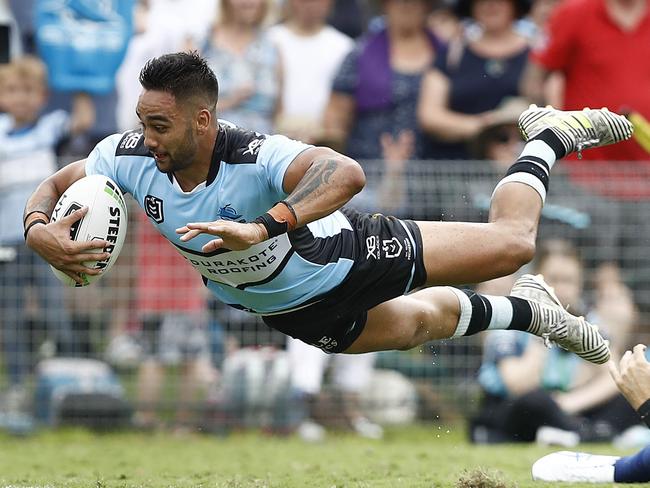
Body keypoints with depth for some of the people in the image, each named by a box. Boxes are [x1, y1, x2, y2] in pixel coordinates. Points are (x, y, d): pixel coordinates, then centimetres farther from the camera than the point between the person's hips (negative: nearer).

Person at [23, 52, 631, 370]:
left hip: (341, 254, -5)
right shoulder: (130, 158, -26)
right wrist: (38, 229, -34)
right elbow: (53, 185, -10)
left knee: (511, 243, 1)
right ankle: (523, 312, 55)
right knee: (421, 320, 27)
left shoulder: (253, 157, -44)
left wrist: (264, 227, -68)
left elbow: (347, 173, -59)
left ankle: (548, 137, 31)